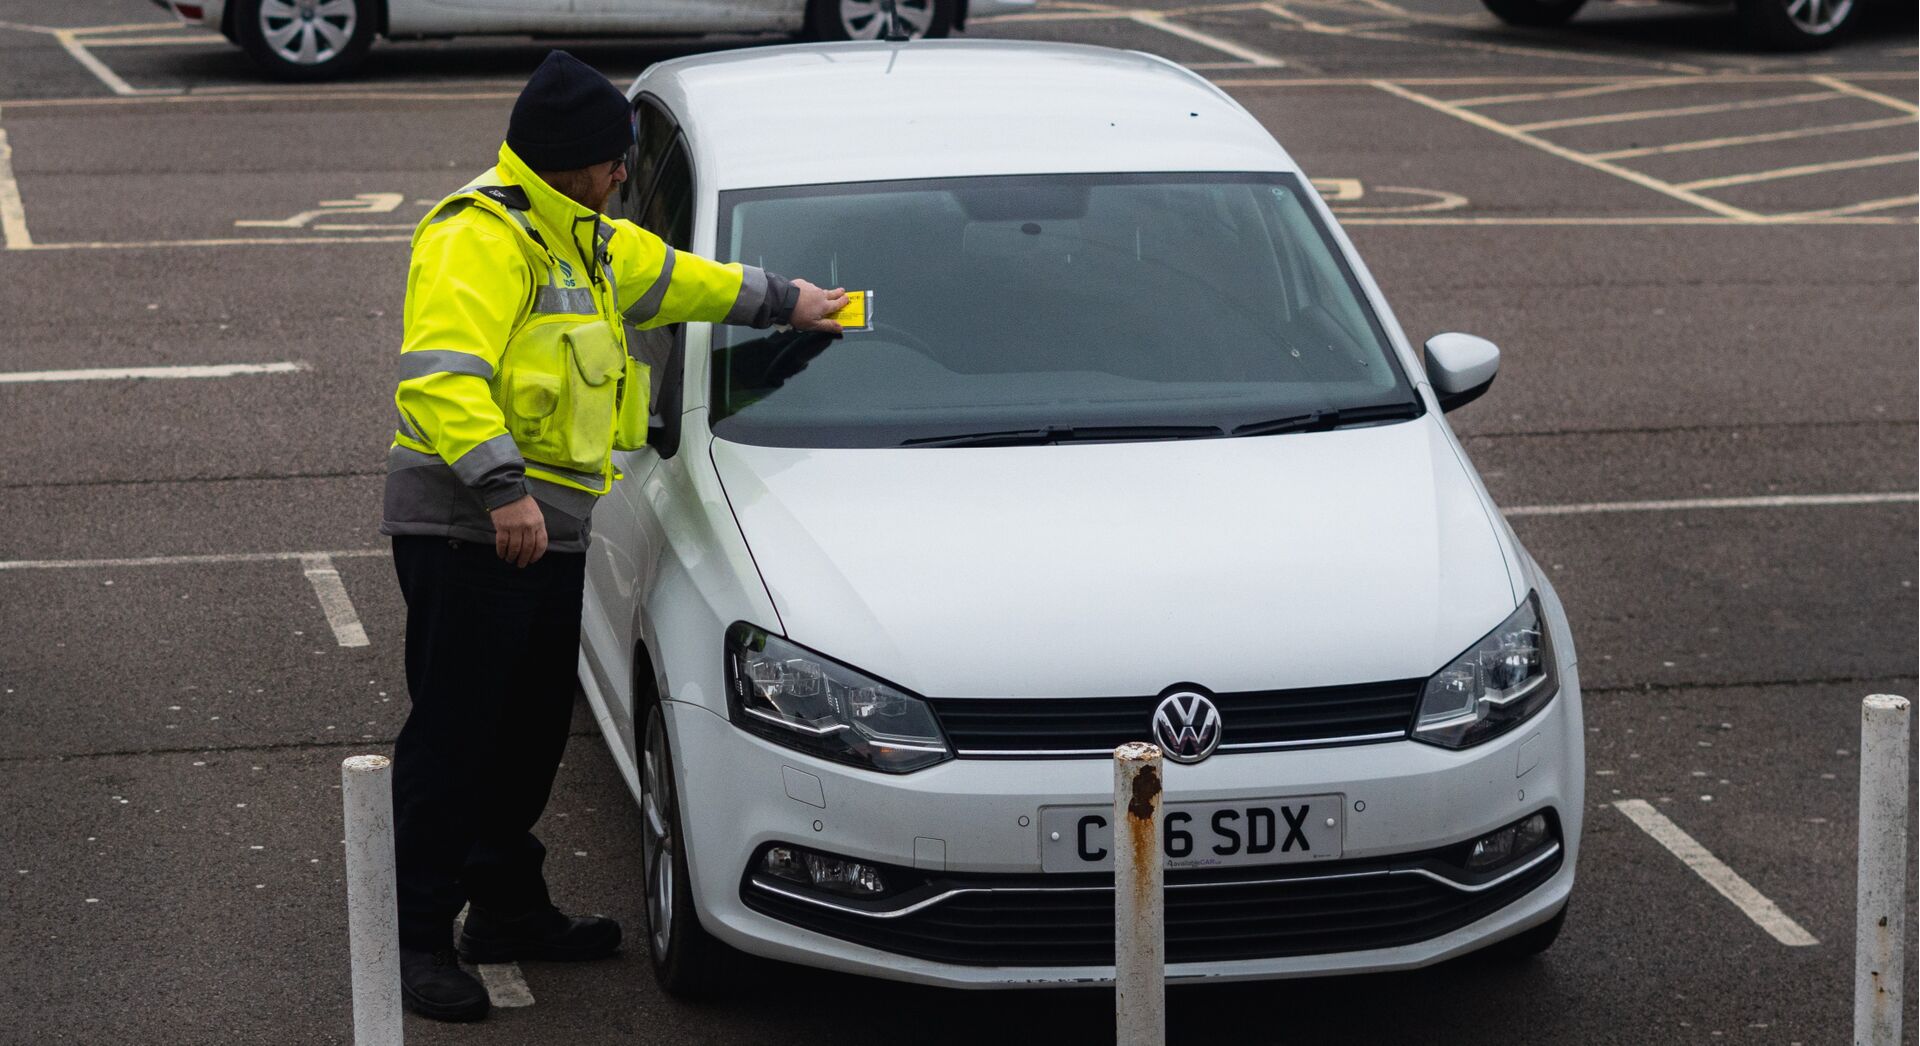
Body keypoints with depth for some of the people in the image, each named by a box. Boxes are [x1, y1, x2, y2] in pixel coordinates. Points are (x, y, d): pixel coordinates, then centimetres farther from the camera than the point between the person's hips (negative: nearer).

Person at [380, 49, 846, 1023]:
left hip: (547, 531, 10)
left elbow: (669, 276, 36)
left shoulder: (581, 240, 19)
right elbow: (438, 374, -26)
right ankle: (416, 937, -1)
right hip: (467, 531, -10)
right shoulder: (479, 238, -15)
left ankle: (507, 907, 29)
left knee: (531, 732, 16)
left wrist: (783, 299, 44)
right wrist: (501, 485, -33)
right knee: (453, 735, -6)